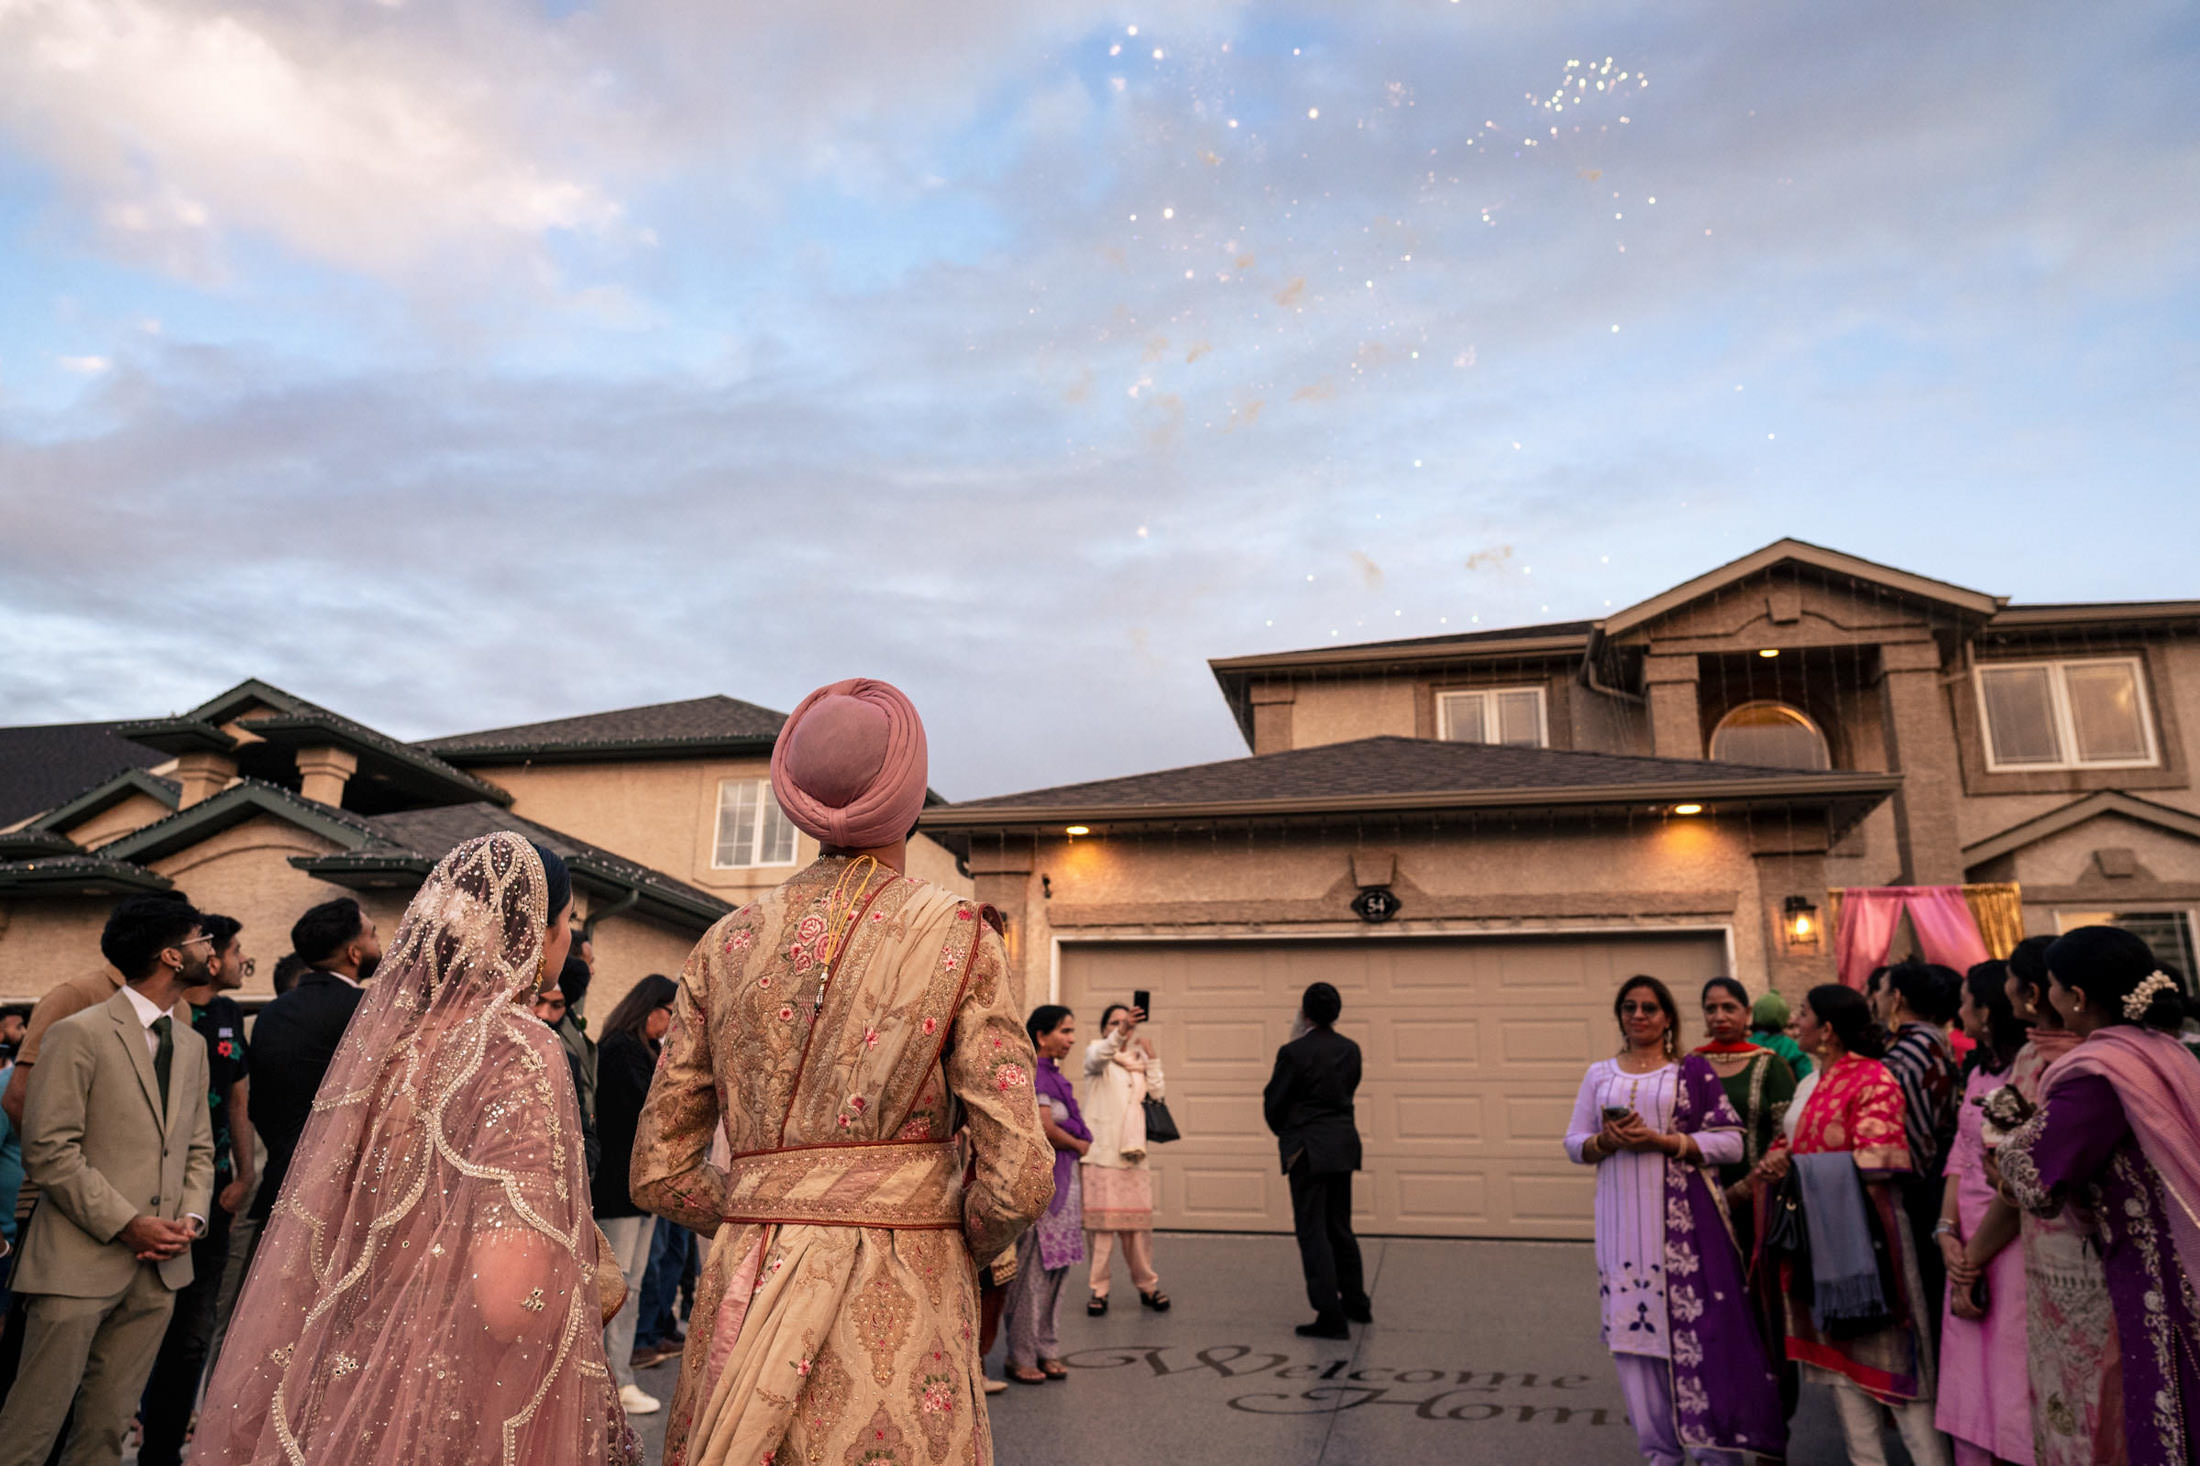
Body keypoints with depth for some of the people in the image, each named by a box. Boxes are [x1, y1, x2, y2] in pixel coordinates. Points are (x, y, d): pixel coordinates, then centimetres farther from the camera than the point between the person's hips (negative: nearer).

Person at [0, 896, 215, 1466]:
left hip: (160, 1268, 6)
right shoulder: (79, 1034, -8)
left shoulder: (191, 1044, 14)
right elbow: (49, 1151, -12)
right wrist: (126, 1224, -15)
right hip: (80, 1264, -6)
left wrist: (192, 1218, 0)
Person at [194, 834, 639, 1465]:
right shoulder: (520, 1051, -19)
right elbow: (509, 1301, -27)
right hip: (459, 1412, -7)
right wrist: (592, 1281, -8)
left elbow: (307, 1236, 9)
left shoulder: (381, 1034, 3)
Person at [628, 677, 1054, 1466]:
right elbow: (1018, 1177, -11)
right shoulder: (960, 938, -6)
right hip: (895, 1321, -4)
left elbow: (658, 1171, 8)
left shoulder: (727, 943, 5)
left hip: (745, 1310, 4)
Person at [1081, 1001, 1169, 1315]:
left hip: (1132, 1153, 4)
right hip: (1100, 1150, -3)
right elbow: (1098, 1057, -20)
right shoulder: (1096, 1051, 5)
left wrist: (1151, 1057, 2)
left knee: (1139, 1222, 3)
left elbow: (1159, 1095, 8)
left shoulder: (1139, 1061, 18)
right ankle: (1099, 1289, 3)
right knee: (1100, 1221, -5)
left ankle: (1147, 1286, 16)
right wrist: (1120, 1032, -37)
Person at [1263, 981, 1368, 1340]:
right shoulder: (1350, 1049, 3)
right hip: (1344, 1146, 7)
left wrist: (1283, 1132, 12)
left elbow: (1273, 1103, -7)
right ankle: (1356, 1303, 32)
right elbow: (1348, 1090, 12)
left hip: (1307, 1149, -7)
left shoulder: (1294, 1052, -15)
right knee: (1340, 1228, 20)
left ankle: (1331, 1317, -1)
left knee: (1313, 1232, 0)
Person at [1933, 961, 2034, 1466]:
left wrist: (1973, 1260, -11)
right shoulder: (1980, 1072, 12)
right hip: (1970, 1249, 8)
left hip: (2012, 1248, -8)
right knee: (1969, 1392, 14)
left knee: (2011, 1391, 1)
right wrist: (1947, 1232, -5)